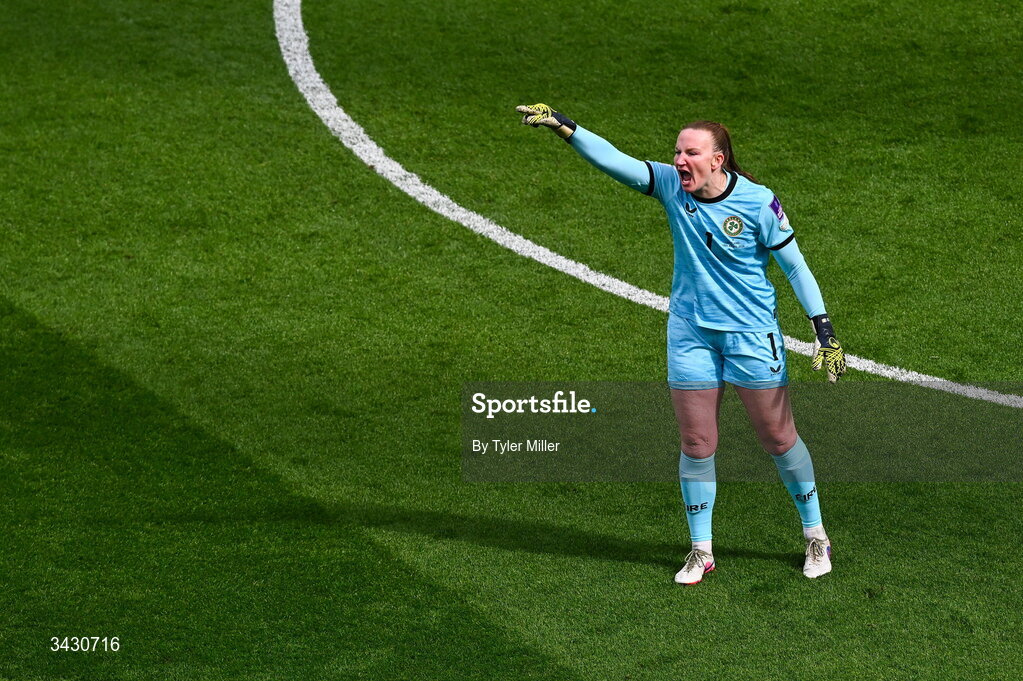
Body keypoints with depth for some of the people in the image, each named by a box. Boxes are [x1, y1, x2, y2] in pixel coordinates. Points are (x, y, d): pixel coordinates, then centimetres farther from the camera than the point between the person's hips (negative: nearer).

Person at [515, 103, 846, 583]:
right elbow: (615, 161, -15)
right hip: (690, 332, 3)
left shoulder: (758, 202, -14)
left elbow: (795, 266, -6)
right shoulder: (671, 185, -6)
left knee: (778, 437, 5)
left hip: (752, 333, -3)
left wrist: (824, 330, -9)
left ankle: (815, 535, 24)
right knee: (696, 443, 6)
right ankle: (701, 551, 18)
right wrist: (563, 127, -28)